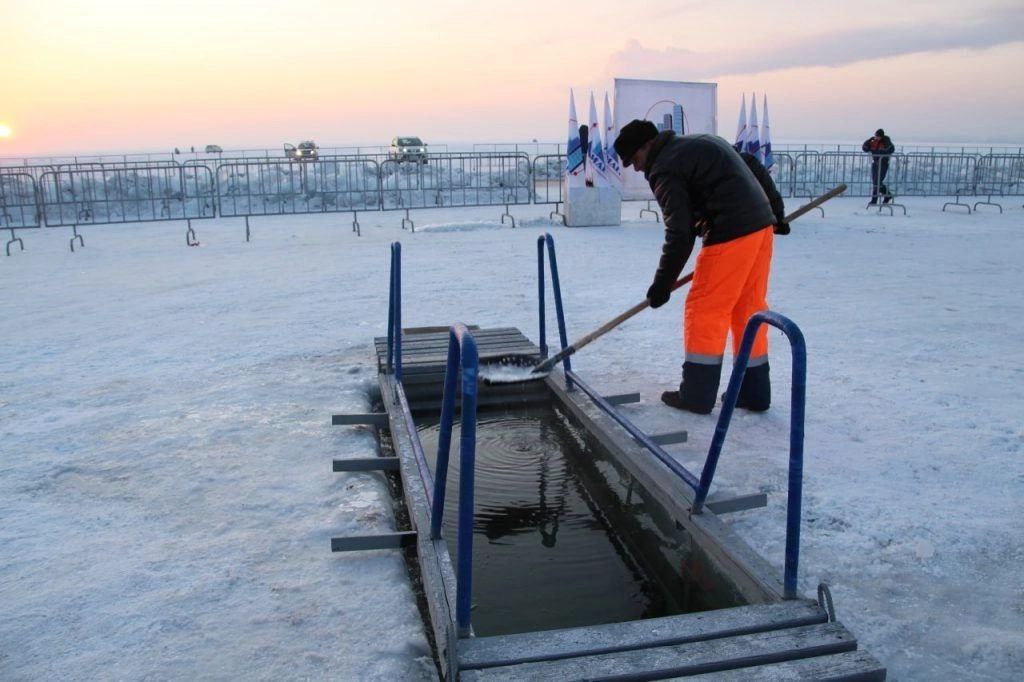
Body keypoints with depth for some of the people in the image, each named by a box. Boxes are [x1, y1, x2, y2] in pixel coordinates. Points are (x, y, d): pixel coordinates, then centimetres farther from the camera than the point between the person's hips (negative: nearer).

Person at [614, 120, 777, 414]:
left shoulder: (665, 169, -7)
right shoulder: (702, 142, 22)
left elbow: (679, 234, -13)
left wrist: (662, 284, -5)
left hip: (731, 235, -9)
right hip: (761, 225, 9)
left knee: (705, 310, 0)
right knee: (749, 308, 15)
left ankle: (696, 395, 7)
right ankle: (754, 392, 22)